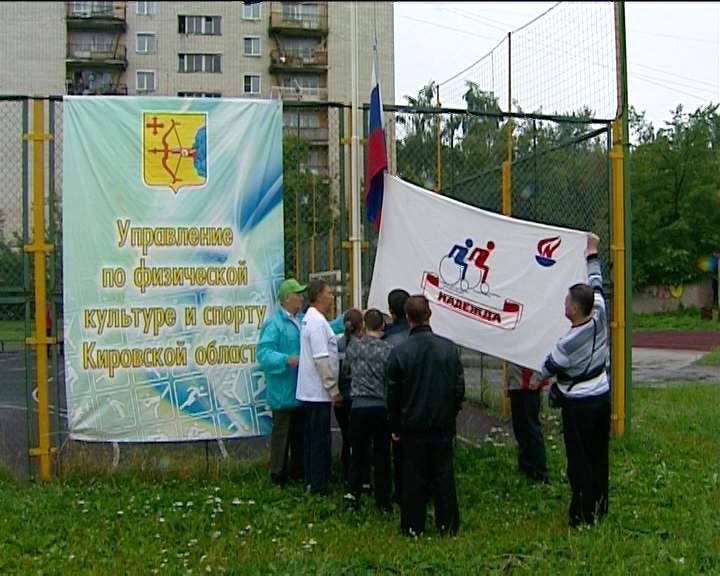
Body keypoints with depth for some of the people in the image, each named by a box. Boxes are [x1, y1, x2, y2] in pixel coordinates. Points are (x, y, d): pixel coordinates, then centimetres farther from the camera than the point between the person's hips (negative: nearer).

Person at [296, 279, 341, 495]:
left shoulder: (309, 318, 13)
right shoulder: (317, 322, -18)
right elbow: (322, 359, -21)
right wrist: (333, 389, -17)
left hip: (309, 391, 10)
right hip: (319, 391, -10)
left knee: (313, 436, 15)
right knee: (321, 439, -2)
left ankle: (312, 480, 22)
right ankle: (318, 484, 4)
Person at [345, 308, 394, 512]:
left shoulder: (353, 346, -2)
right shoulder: (388, 349, -8)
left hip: (359, 405, 1)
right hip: (381, 406, -1)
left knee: (359, 452, 11)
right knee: (382, 454, 7)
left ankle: (354, 496, 12)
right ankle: (383, 501, 13)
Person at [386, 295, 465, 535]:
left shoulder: (399, 352, -11)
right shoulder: (449, 348, -5)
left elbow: (392, 395, -4)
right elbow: (459, 387, 2)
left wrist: (395, 426, 8)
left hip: (413, 427, -2)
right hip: (443, 426, 2)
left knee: (414, 477, 7)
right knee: (443, 475, 11)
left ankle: (413, 526, 12)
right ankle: (448, 523, 16)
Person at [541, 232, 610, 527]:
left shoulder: (567, 343, -25)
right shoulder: (600, 317, -9)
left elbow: (547, 369, -7)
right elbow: (596, 285, 8)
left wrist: (550, 360, 16)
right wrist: (592, 253, 19)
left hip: (579, 404, -7)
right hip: (603, 396, 7)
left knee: (579, 461, 2)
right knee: (599, 455, 16)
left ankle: (583, 514, 8)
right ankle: (599, 506, 28)